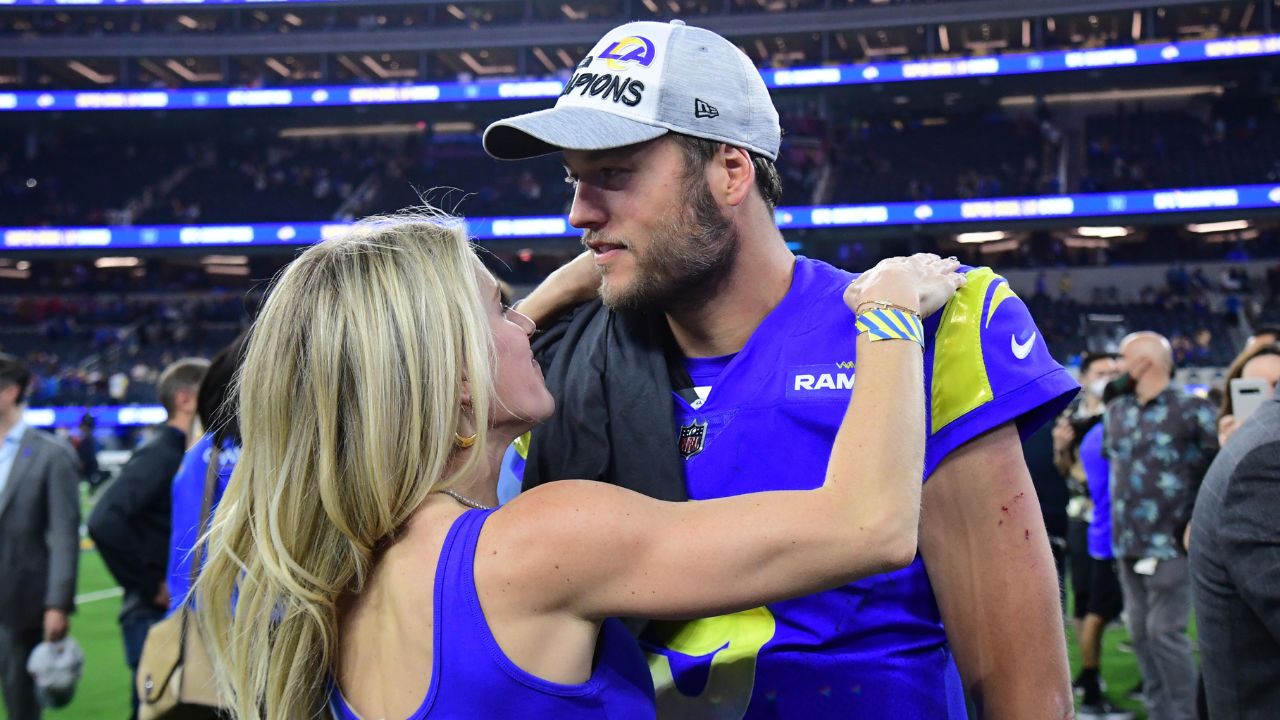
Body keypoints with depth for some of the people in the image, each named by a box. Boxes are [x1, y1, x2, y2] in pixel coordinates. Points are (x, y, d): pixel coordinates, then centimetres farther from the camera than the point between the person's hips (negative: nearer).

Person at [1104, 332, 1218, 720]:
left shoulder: (1192, 408, -7)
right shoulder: (1116, 411, 12)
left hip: (1171, 543, -6)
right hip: (1128, 544, 6)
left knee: (1166, 631, -8)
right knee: (1141, 633, 9)